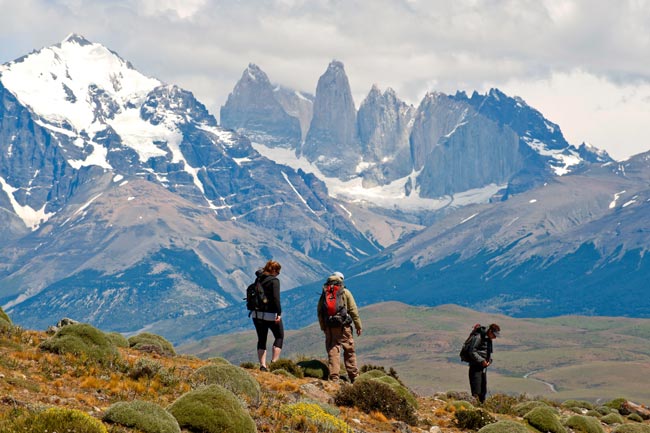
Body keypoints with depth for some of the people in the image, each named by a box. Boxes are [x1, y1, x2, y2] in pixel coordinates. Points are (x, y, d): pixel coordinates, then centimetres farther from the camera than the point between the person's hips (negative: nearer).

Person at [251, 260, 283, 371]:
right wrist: (279, 313, -24)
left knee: (262, 339, 12)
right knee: (279, 337, 11)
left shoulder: (259, 279, 6)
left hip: (257, 315, 6)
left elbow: (258, 272, 32)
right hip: (271, 315, -6)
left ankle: (262, 365, 5)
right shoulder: (274, 281, -13)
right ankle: (274, 362, 0)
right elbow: (276, 298, -23)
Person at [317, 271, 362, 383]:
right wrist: (358, 325, 4)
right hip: (344, 326, -2)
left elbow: (319, 312, 9)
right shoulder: (345, 292, 0)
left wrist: (323, 328, 16)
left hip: (329, 327, 2)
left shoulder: (324, 294, 9)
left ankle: (334, 377, -3)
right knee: (349, 351, 8)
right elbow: (353, 310, -2)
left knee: (333, 352, 3)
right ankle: (354, 376, 11)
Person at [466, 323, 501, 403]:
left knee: (483, 391, 12)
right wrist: (481, 360, -21)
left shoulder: (489, 339, 12)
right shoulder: (478, 337, -15)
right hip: (475, 367, -9)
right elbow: (472, 352, -17)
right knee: (476, 391, -12)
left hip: (484, 368, 9)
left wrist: (489, 360, 3)